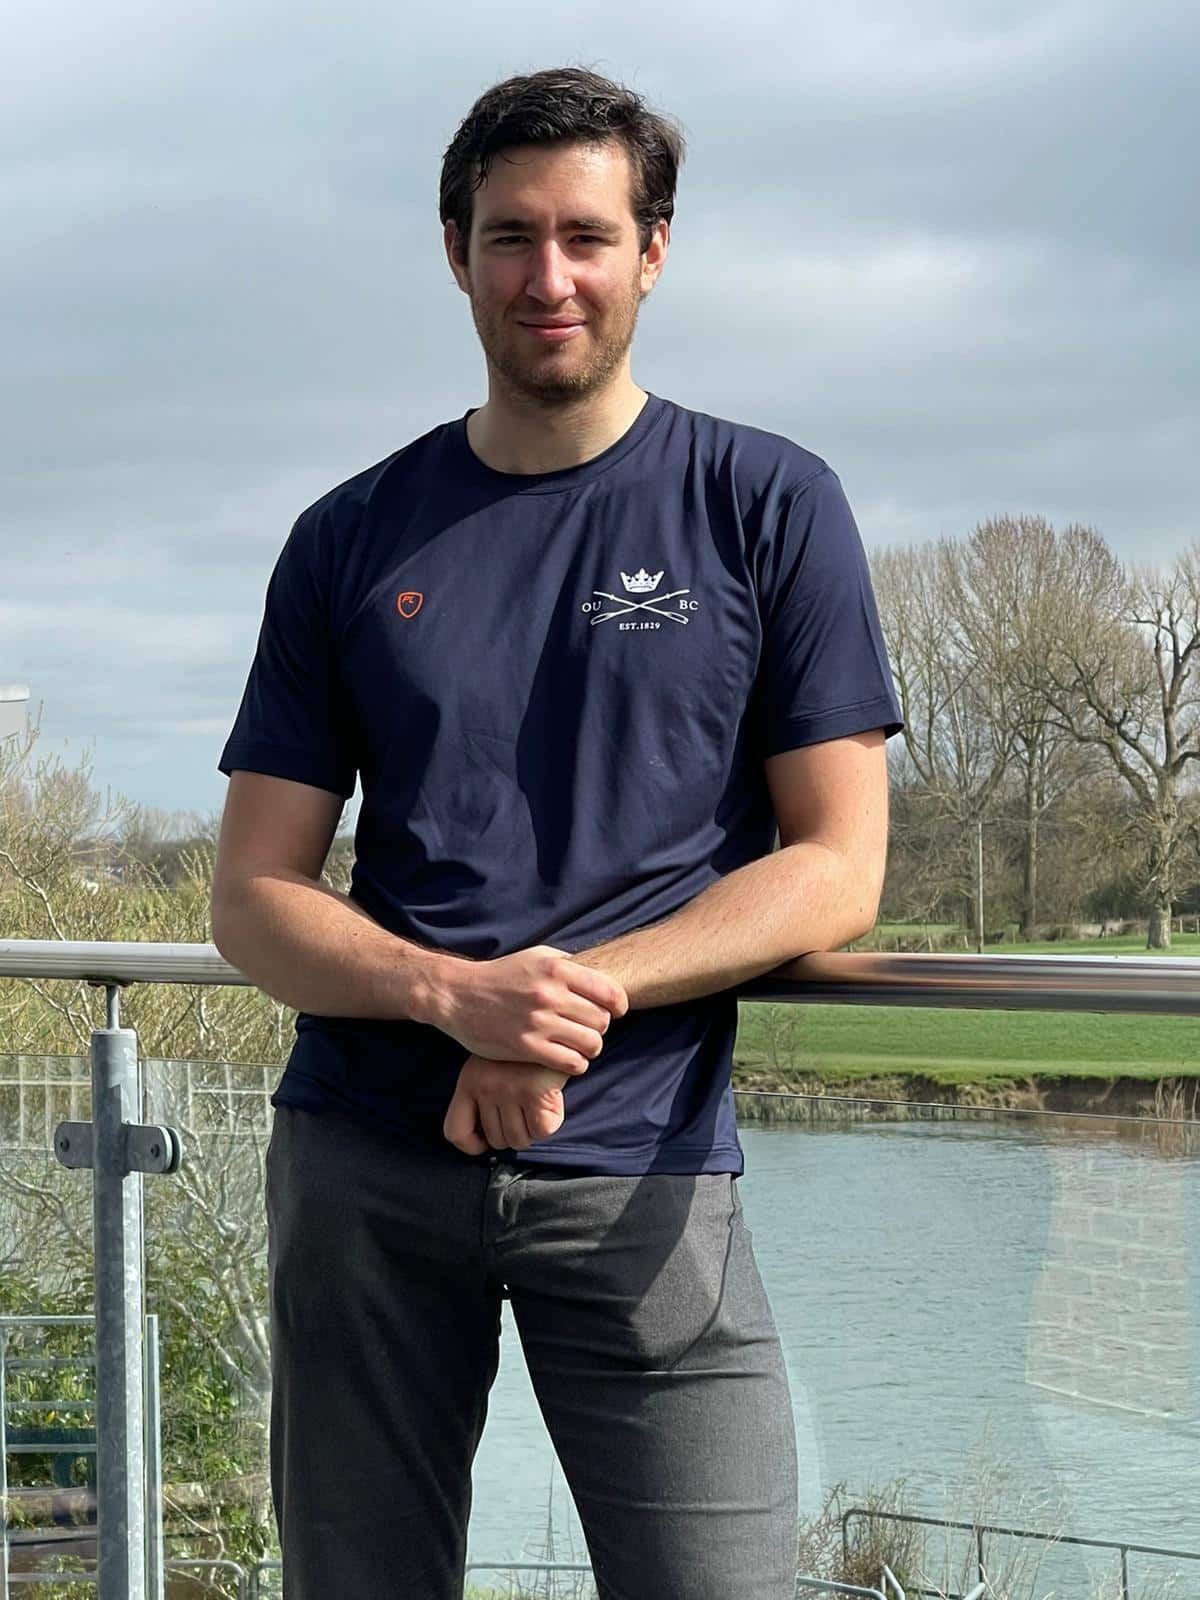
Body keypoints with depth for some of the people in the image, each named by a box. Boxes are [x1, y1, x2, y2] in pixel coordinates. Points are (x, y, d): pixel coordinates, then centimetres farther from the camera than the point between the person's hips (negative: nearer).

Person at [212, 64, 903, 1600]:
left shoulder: (769, 508, 4)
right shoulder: (352, 539, 9)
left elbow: (836, 868, 0)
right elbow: (253, 896, 6)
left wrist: (574, 999, -14)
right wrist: (455, 993, -15)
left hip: (637, 1169, -2)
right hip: (363, 1166, 2)